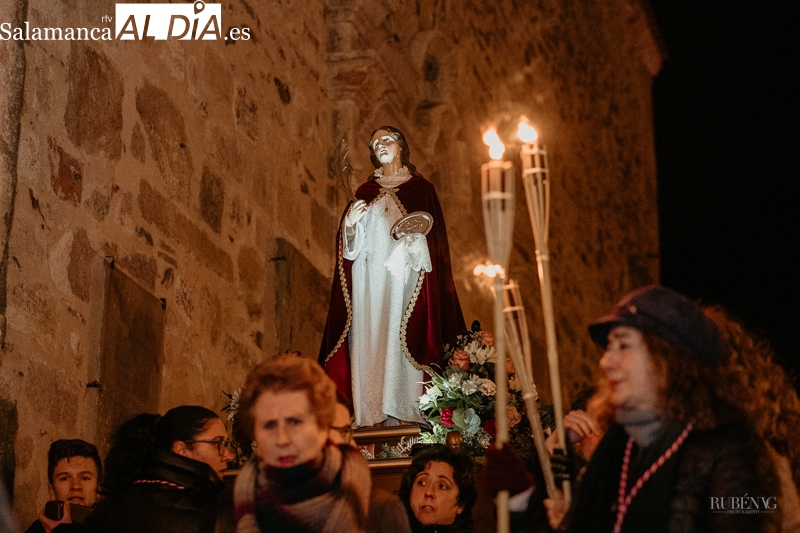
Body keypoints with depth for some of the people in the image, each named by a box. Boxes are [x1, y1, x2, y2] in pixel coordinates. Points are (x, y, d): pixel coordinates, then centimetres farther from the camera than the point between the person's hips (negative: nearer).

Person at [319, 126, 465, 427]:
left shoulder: (420, 189, 9)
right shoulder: (365, 192, 16)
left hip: (403, 278, -3)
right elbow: (350, 246, 11)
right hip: (369, 280, 3)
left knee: (401, 340, -11)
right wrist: (350, 223, -9)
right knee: (369, 341, -5)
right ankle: (370, 413, -7)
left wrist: (414, 244, -17)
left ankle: (403, 411, -11)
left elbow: (433, 240, 3)